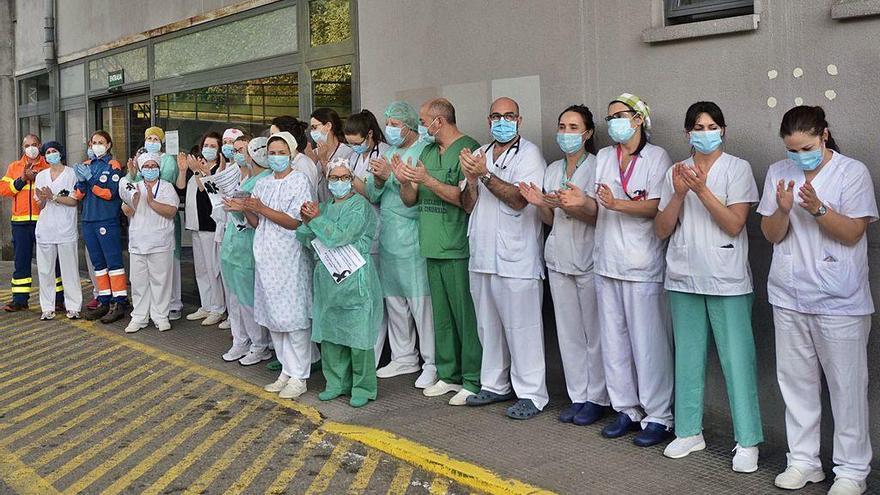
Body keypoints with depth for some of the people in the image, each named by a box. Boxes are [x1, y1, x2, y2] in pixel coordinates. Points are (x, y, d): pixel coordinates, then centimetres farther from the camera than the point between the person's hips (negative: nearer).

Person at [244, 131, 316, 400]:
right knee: (273, 317, 9)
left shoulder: (299, 181, -4)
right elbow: (256, 223, 14)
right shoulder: (262, 184, 15)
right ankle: (286, 370, 20)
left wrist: (262, 208, -15)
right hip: (266, 257, 7)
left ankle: (299, 377, 3)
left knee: (293, 317, -5)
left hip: (291, 258, -6)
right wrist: (247, 209, -6)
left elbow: (295, 222, -12)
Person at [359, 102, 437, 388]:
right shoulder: (386, 153, 16)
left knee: (421, 302, -4)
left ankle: (432, 363, 6)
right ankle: (404, 358, 27)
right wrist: (378, 179, -8)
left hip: (413, 239, -7)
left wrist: (391, 176, -20)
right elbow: (373, 195, 12)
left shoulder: (425, 152, -6)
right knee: (394, 300, 13)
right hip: (388, 238, 8)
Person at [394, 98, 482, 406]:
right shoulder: (428, 152, 15)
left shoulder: (468, 149, -9)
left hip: (458, 250, -8)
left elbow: (465, 197, -18)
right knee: (442, 316, 14)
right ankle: (449, 375, 25)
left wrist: (426, 180, -19)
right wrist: (405, 181, -6)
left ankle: (473, 381, 7)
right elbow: (410, 201, 15)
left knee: (465, 316, -2)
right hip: (433, 247, 8)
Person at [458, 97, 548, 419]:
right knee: (488, 325, 15)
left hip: (516, 257, -7)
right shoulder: (479, 155, 15)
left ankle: (531, 394, 6)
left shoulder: (529, 154, -4)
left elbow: (519, 199, -17)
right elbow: (467, 205, 11)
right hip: (482, 255, 7)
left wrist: (485, 175, -21)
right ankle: (495, 384, 28)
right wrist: (471, 182, -8)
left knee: (521, 327, -3)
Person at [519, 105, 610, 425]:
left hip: (589, 260, -5)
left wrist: (567, 205, -23)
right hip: (559, 260, 6)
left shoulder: (597, 167, -5)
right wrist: (539, 203, -3)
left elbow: (599, 216, -10)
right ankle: (578, 397, 19)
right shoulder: (552, 170, 13)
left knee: (594, 332, 0)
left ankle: (597, 399, 11)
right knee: (569, 332, 9)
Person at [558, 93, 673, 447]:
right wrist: (582, 202, -10)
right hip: (607, 261, 6)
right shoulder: (603, 157, 14)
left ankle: (658, 417, 7)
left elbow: (656, 207, -12)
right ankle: (626, 409, 22)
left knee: (648, 341, -3)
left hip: (643, 265, -6)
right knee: (613, 339, 10)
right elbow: (597, 209, 11)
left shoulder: (656, 156, -2)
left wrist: (618, 204, -25)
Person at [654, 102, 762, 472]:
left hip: (727, 281, -4)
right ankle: (689, 431, 24)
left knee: (737, 359, -2)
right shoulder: (676, 173, 9)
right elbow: (662, 230, 5)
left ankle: (747, 441, 9)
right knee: (687, 358, 11)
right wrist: (679, 194, -10)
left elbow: (734, 224, -11)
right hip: (683, 278, 4)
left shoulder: (737, 168, -2)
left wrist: (702, 189, -20)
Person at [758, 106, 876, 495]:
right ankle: (803, 461, 25)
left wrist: (818, 207, -26)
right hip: (789, 298, 4)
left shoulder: (852, 172, -5)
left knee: (847, 387, 3)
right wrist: (784, 208, -16)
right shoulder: (778, 173, 6)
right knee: (796, 382, 11)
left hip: (839, 302, -4)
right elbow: (771, 234, 4)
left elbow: (852, 233, -11)